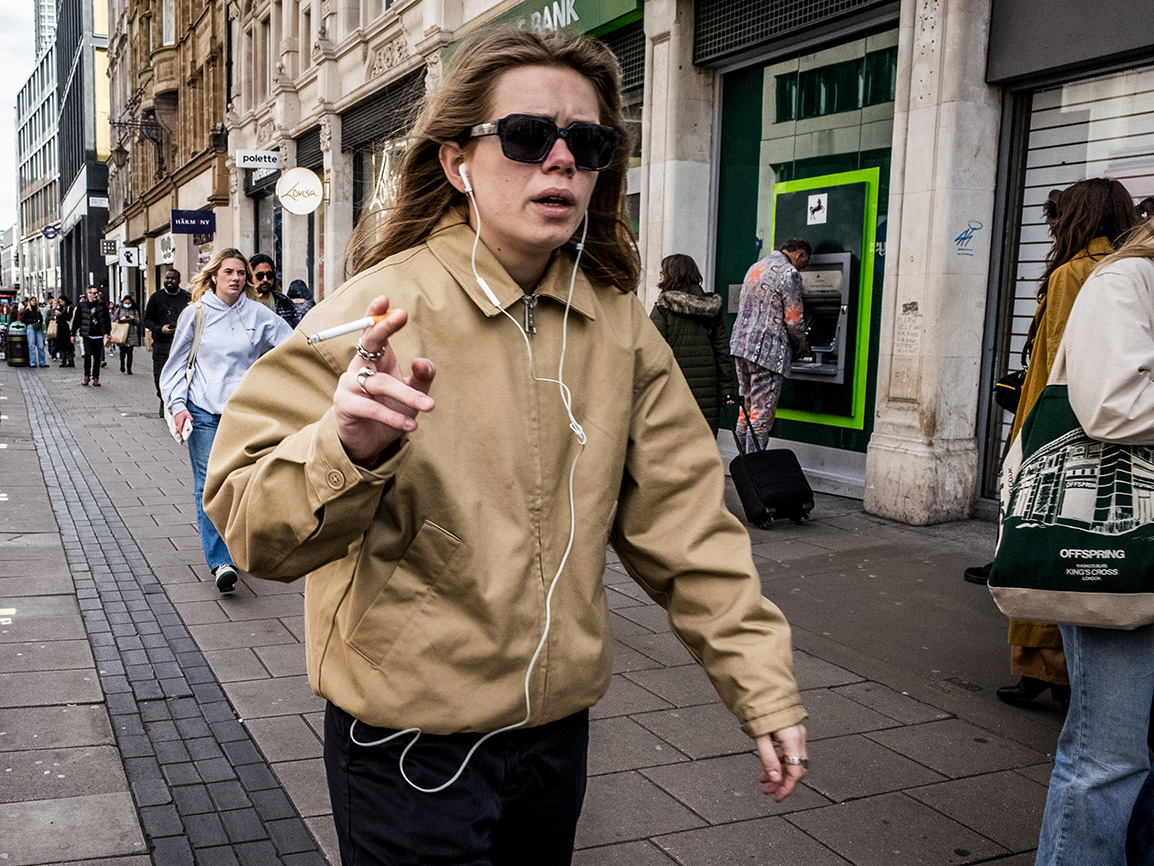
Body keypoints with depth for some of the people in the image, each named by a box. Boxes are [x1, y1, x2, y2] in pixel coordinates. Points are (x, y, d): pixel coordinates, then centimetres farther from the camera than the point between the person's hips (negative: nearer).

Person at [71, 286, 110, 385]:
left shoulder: (101, 304, 7)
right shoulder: (82, 305, 3)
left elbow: (107, 319, 14)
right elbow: (76, 320, 9)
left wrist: (108, 332, 11)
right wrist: (73, 334, 11)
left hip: (99, 335, 2)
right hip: (87, 335, -2)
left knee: (97, 357, 4)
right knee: (88, 354, -14)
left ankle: (95, 378, 13)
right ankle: (86, 376, 2)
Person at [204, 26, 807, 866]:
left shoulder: (620, 325, -1)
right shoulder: (378, 309, -15)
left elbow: (683, 518, 2)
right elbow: (253, 527, -18)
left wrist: (761, 684, 0)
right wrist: (348, 452, -37)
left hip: (557, 726, 5)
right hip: (409, 742, -5)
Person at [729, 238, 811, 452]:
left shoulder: (755, 268, 18)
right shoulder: (789, 273, -9)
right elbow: (794, 319, -11)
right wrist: (800, 348, 8)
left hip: (741, 344, 8)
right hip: (768, 350, -8)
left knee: (746, 409, 13)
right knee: (762, 413, -4)